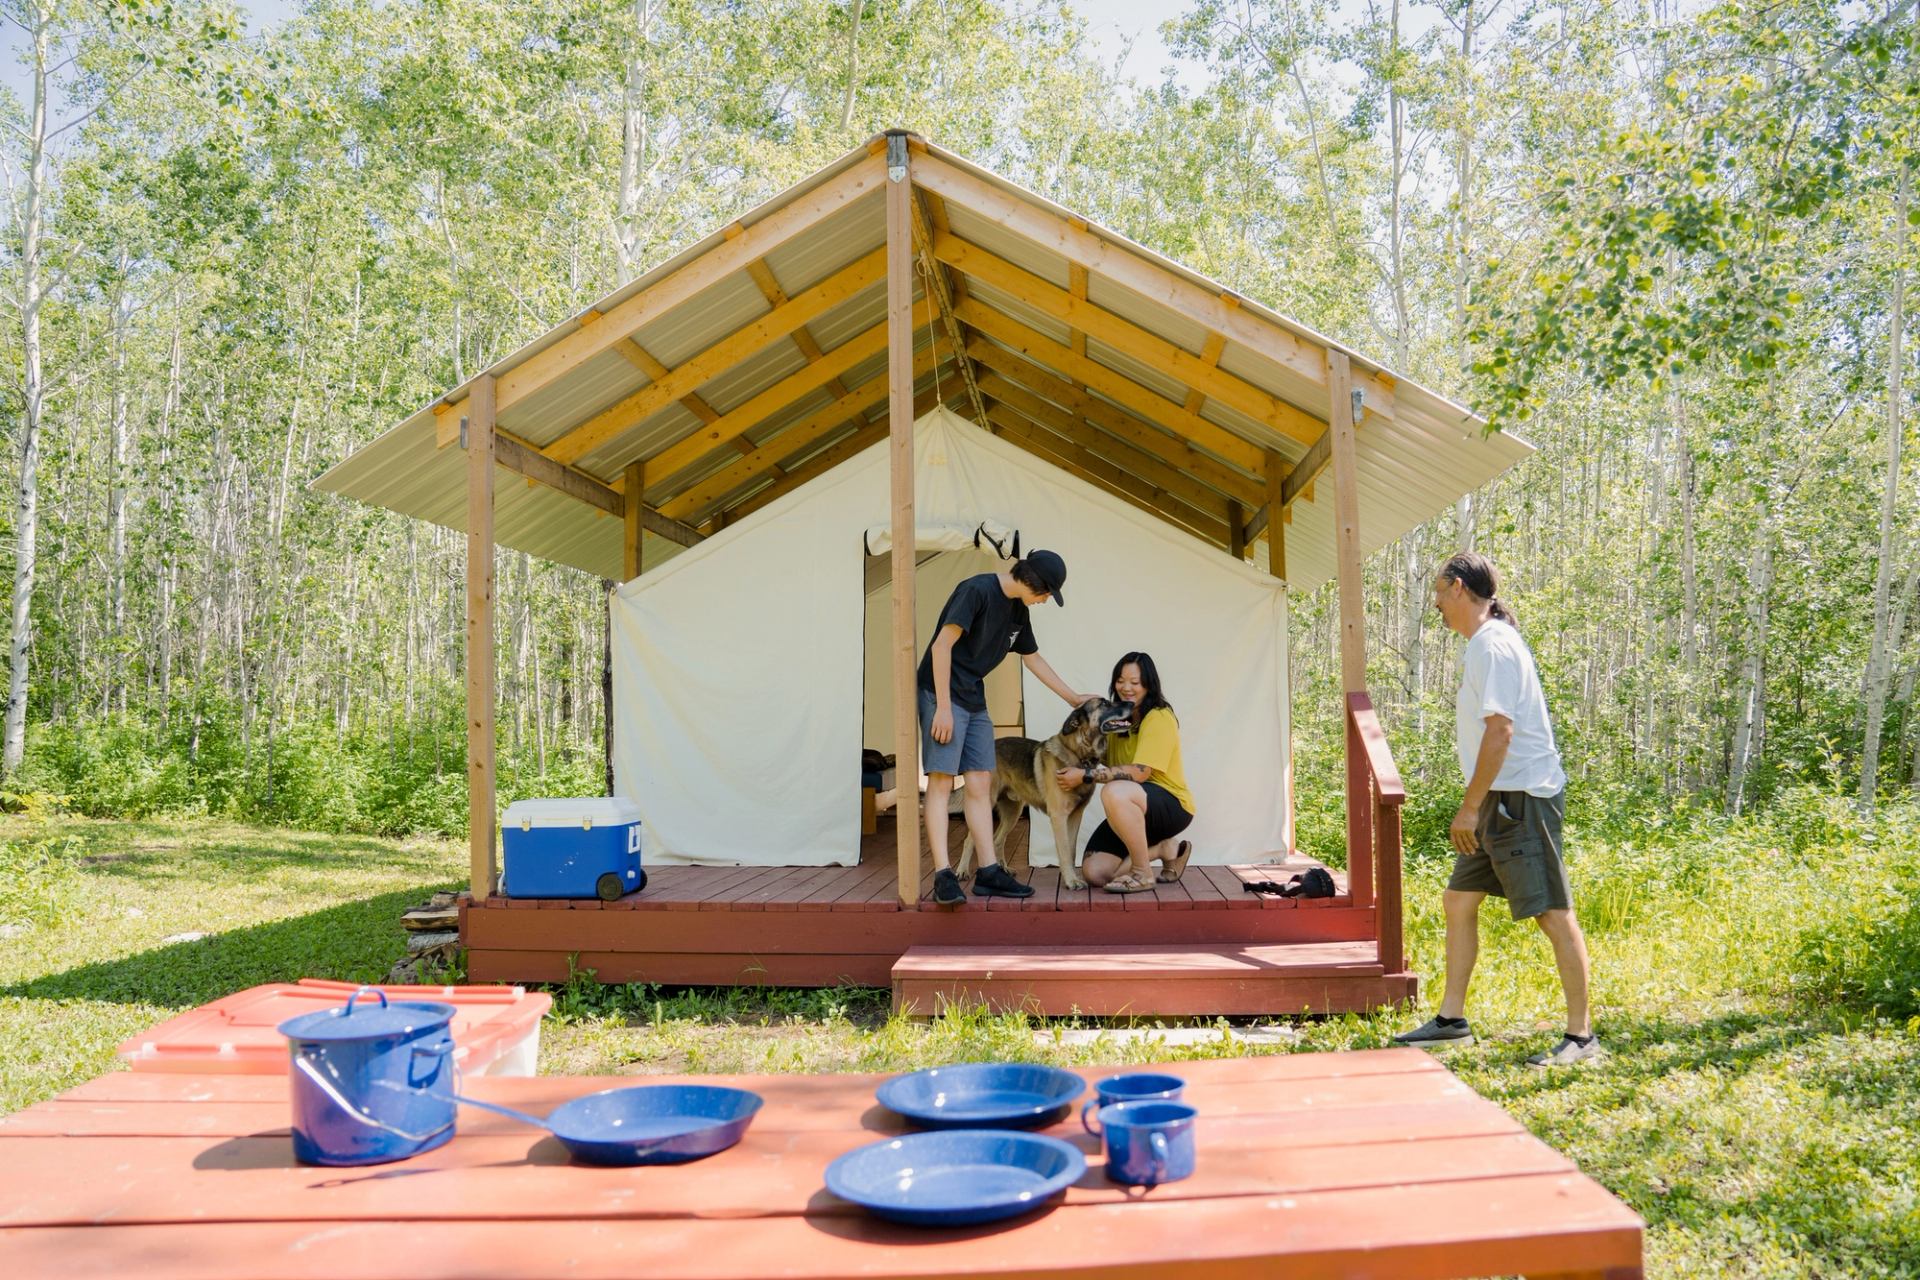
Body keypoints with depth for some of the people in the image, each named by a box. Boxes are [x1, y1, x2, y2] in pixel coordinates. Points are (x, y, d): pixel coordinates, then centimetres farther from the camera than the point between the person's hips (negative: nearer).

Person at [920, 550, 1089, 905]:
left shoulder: (1018, 611, 12)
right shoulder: (977, 590, -14)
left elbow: (1033, 659, 25)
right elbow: (942, 645, -19)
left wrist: (1073, 698, 28)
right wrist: (943, 707, -21)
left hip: (974, 701, 9)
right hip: (941, 694, -9)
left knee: (980, 784, 5)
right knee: (941, 781, -10)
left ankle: (988, 872, 6)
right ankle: (943, 876, -12)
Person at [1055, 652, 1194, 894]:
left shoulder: (1158, 718, -14)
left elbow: (1139, 772, -24)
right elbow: (1107, 764, 9)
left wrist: (1085, 775, -27)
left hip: (1171, 806, -8)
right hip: (1131, 811, 8)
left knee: (1114, 791, -38)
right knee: (1094, 873, -10)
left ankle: (1143, 874, -21)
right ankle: (1163, 849, 11)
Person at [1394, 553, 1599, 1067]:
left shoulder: (1494, 645, -15)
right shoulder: (1483, 645, 16)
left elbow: (1500, 731, -22)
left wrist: (1469, 806, -20)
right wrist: (1475, 806, 20)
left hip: (1521, 797, -11)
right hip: (1499, 800, 11)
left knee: (1553, 913, -5)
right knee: (1459, 901, 14)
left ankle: (1581, 1035, 1)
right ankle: (1451, 1018, 21)